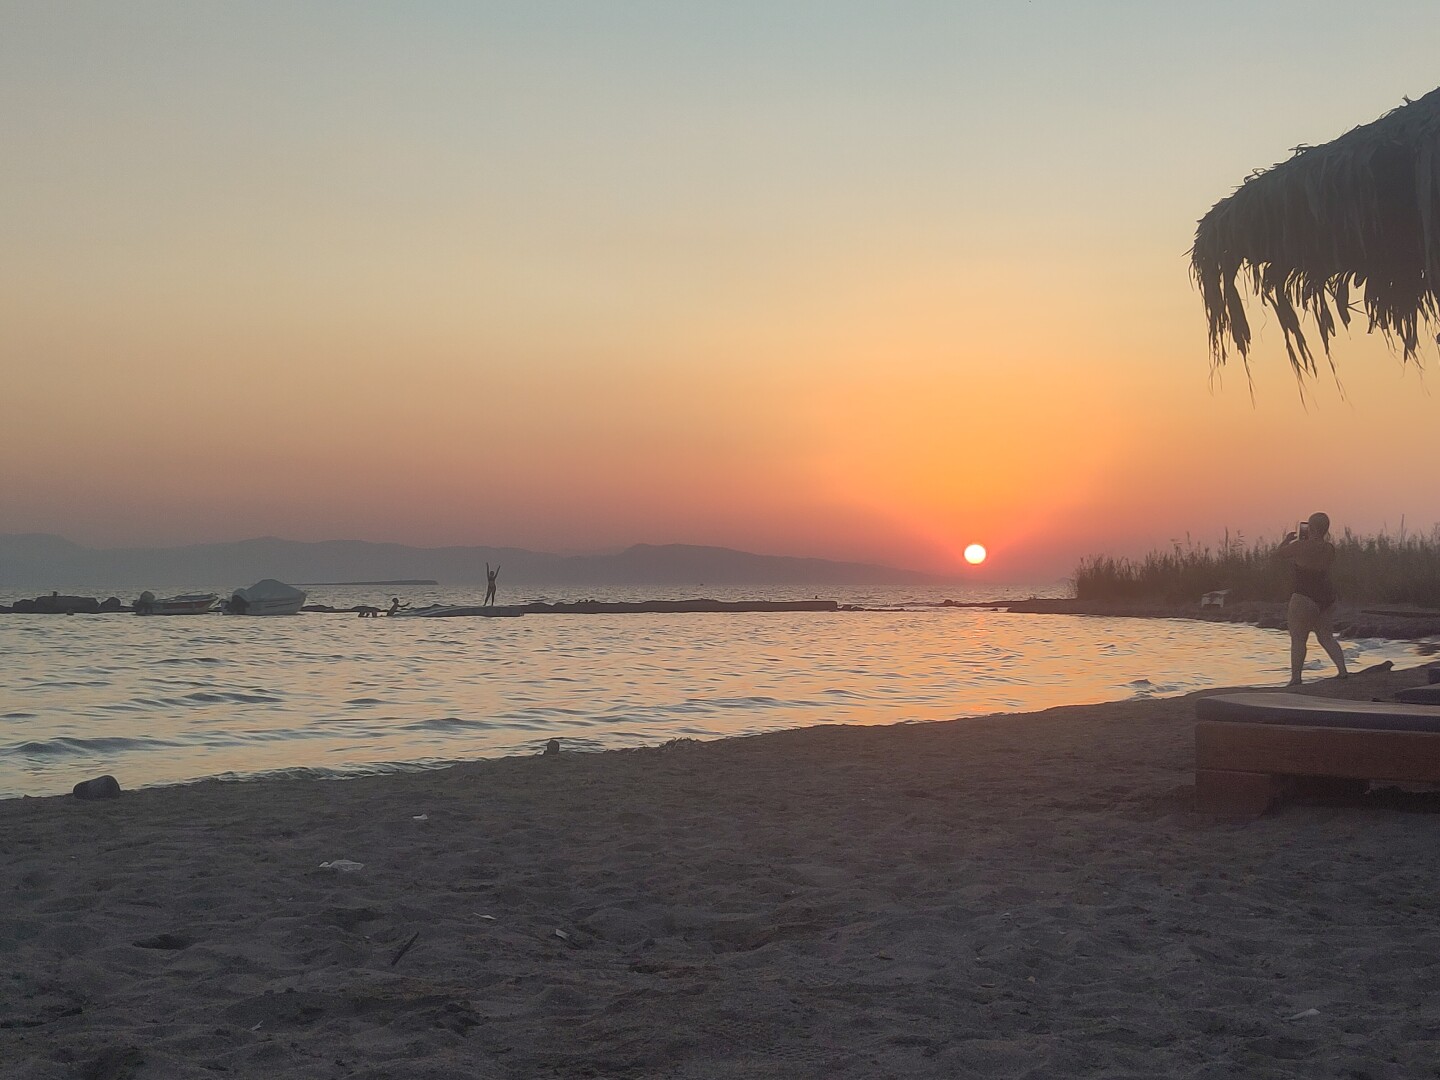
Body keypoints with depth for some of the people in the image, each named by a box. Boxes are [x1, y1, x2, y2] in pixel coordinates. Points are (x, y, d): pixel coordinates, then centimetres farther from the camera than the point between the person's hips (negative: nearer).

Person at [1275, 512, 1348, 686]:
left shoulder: (1300, 546, -15)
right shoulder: (1330, 548, 3)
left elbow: (1279, 552, 0)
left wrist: (1288, 539, 19)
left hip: (1304, 597, -6)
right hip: (1327, 596, 6)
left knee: (1298, 639, 2)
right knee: (1326, 637, 17)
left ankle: (1295, 678, 2)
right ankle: (1342, 670, 6)